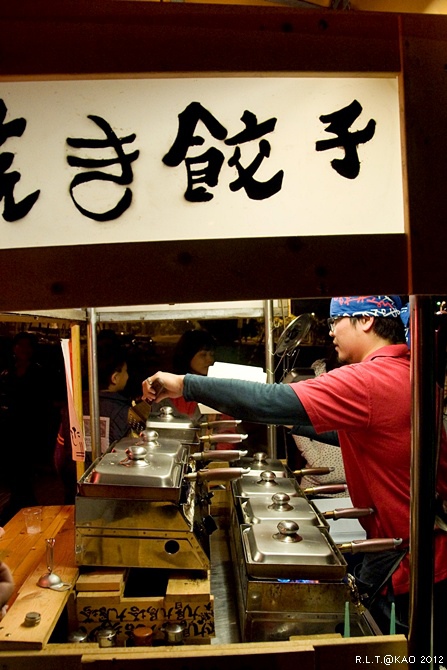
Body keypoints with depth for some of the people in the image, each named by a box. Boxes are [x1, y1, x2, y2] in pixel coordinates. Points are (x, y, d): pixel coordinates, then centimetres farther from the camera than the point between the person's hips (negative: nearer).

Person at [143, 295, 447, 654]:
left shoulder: (369, 381, -26)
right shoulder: (407, 373, 5)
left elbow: (271, 401, -32)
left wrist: (185, 384, -26)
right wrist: (296, 422, 14)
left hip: (402, 555, -9)